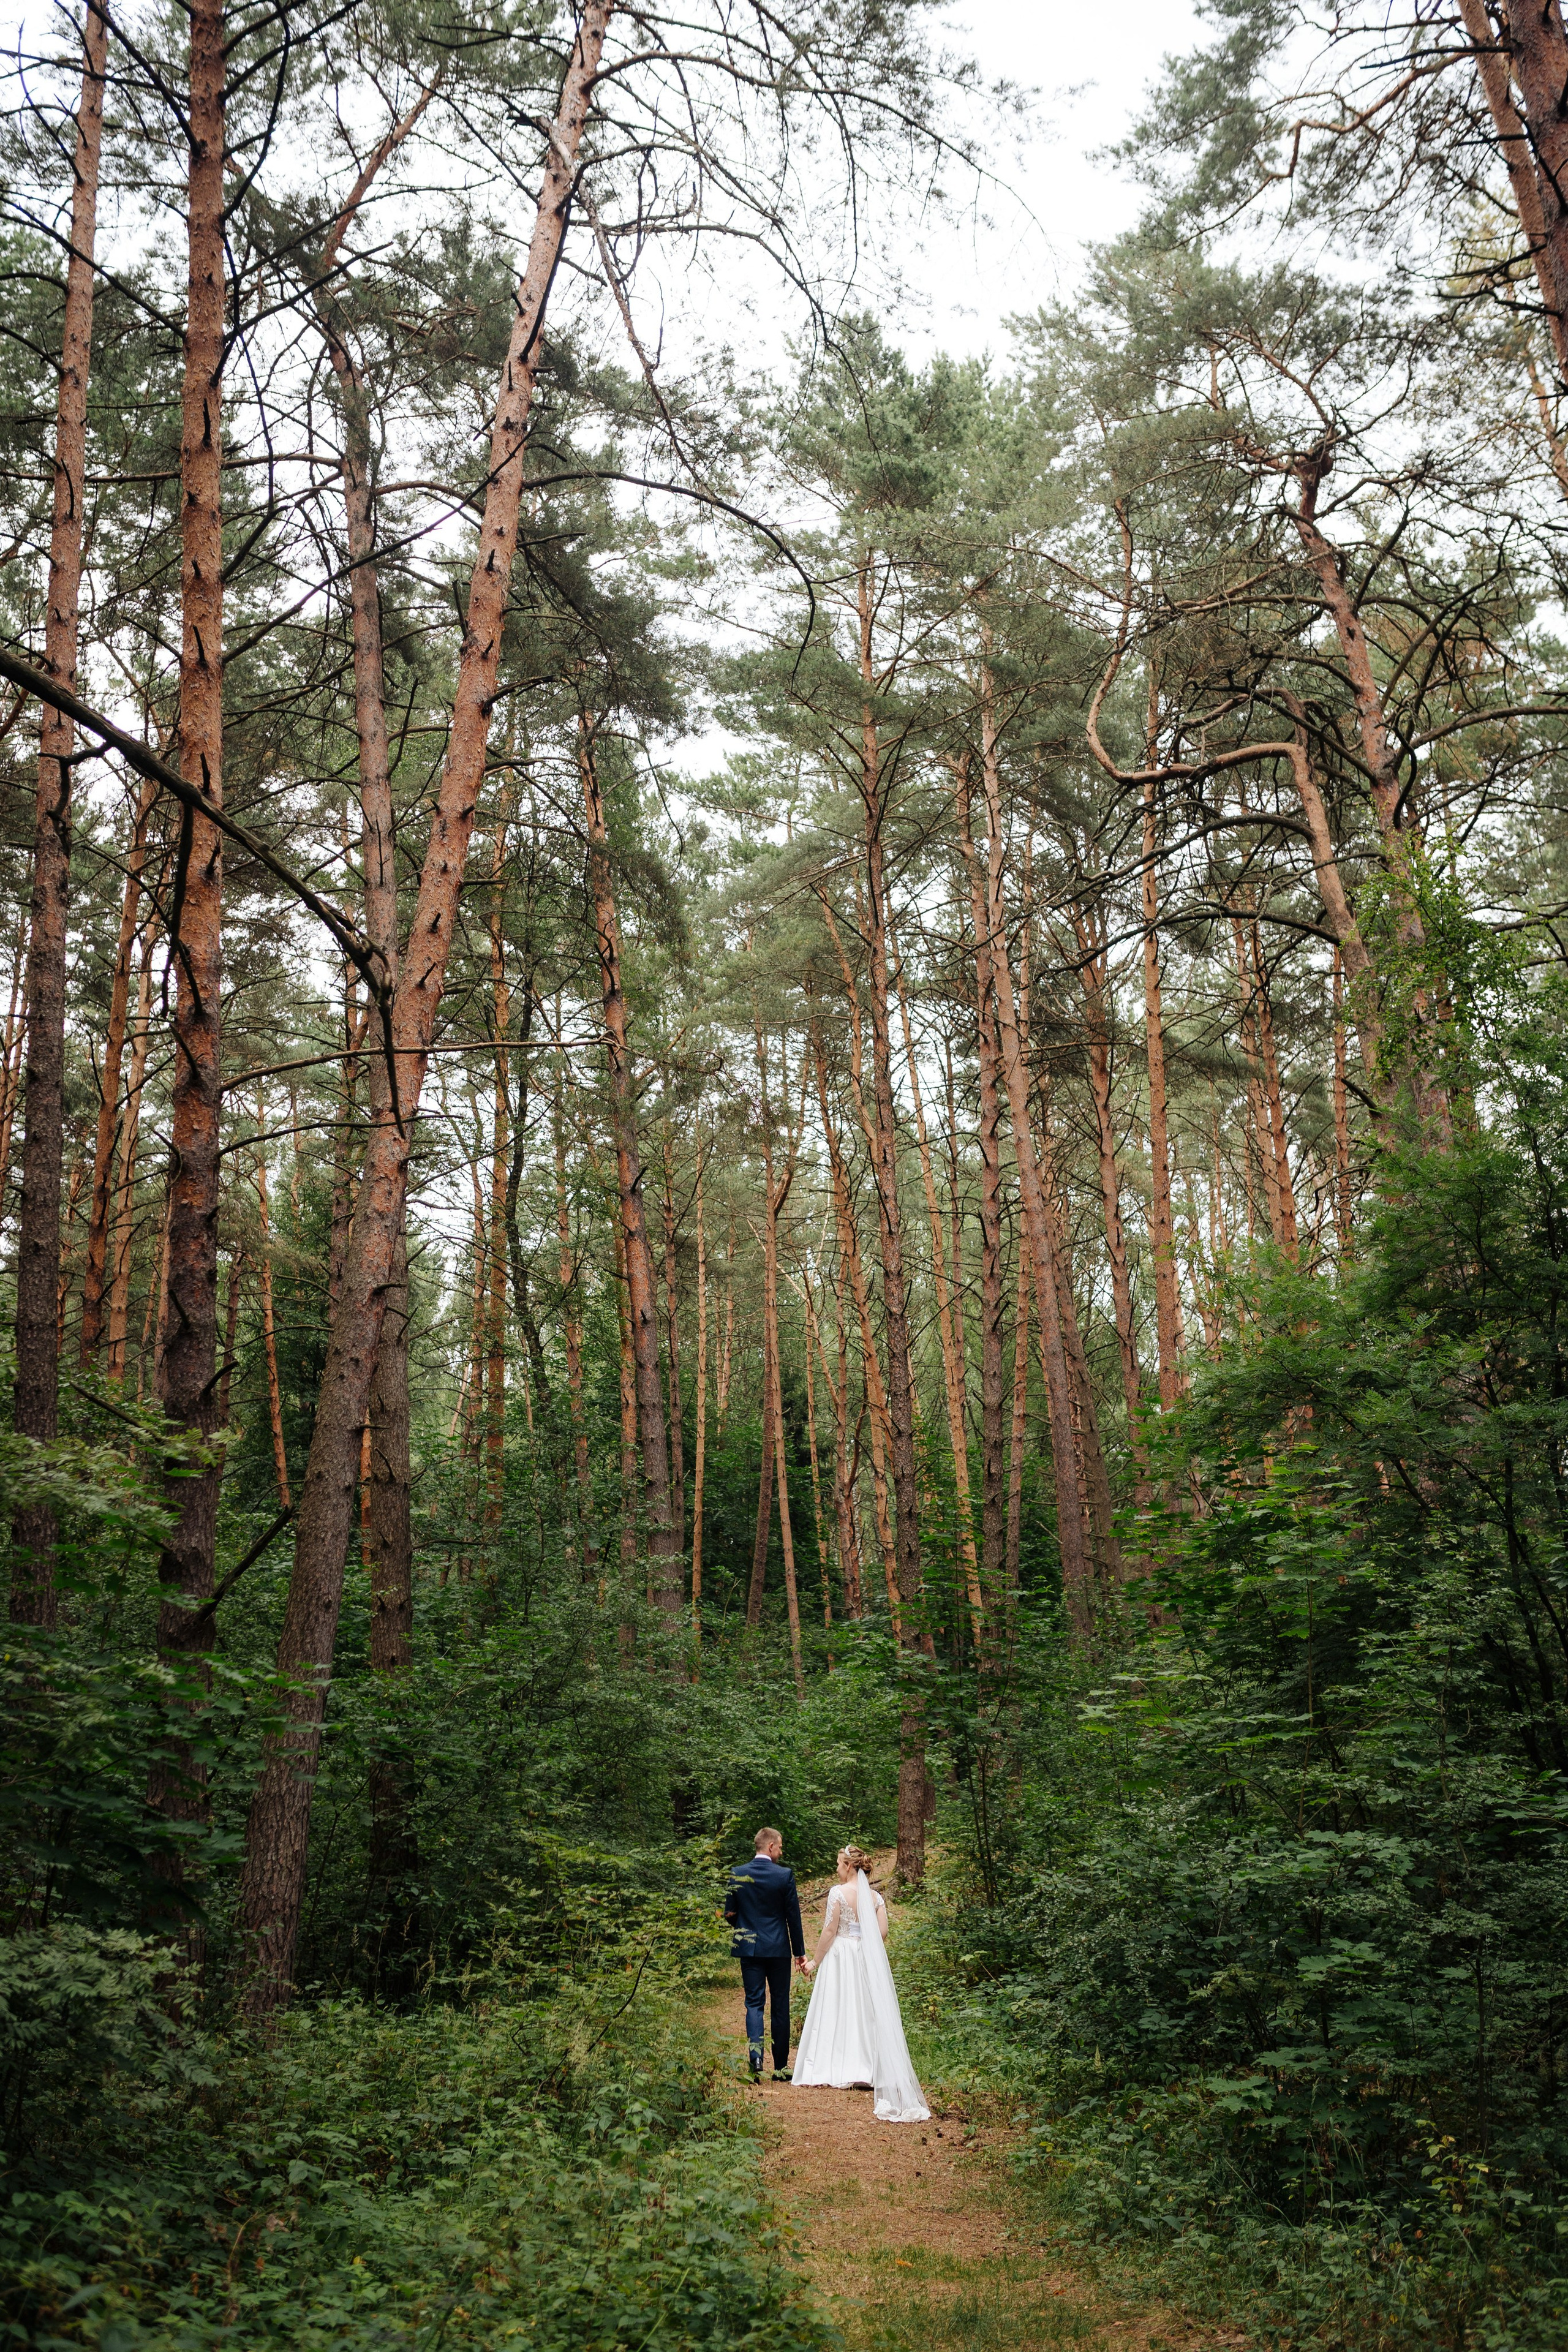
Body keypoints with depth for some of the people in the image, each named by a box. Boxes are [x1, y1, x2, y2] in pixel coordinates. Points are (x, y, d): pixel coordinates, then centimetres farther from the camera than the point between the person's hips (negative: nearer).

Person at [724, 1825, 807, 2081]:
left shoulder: (737, 1875, -2)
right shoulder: (785, 1874, -9)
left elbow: (729, 1914, 2)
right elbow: (793, 1916, -5)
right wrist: (800, 1952, 3)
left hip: (749, 1948, 2)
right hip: (778, 1948, -2)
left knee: (754, 2003, 5)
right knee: (780, 2006, 9)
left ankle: (755, 2057, -15)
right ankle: (780, 2067, 15)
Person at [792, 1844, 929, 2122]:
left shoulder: (838, 1892, -12)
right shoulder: (875, 1896, 3)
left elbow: (830, 1931, -12)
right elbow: (883, 1934, 1)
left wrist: (816, 1961, -3)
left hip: (840, 1957, -5)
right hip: (867, 1961, 5)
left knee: (838, 2011, 3)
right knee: (867, 2011, 10)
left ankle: (838, 2070, 4)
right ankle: (865, 2069, 10)